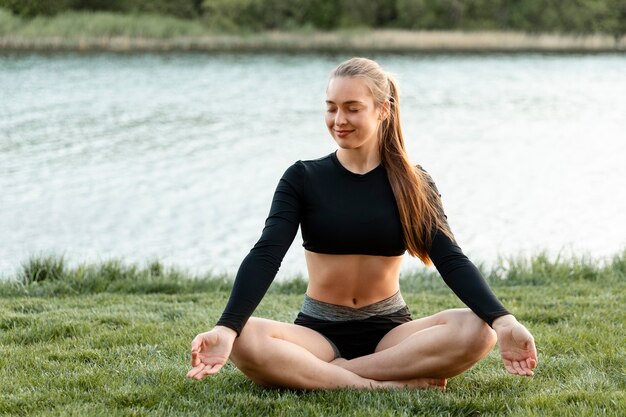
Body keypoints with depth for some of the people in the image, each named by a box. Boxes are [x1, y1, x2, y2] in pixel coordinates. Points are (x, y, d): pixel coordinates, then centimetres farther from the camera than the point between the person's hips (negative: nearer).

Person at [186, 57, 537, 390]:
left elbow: (451, 259, -8)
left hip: (389, 332, 1)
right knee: (244, 342, -33)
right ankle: (390, 383, -31)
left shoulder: (413, 185, 3)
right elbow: (265, 256, -12)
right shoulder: (303, 179, 0)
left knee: (476, 331, -29)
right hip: (320, 333, -1)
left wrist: (503, 320, -27)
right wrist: (227, 328, -30)